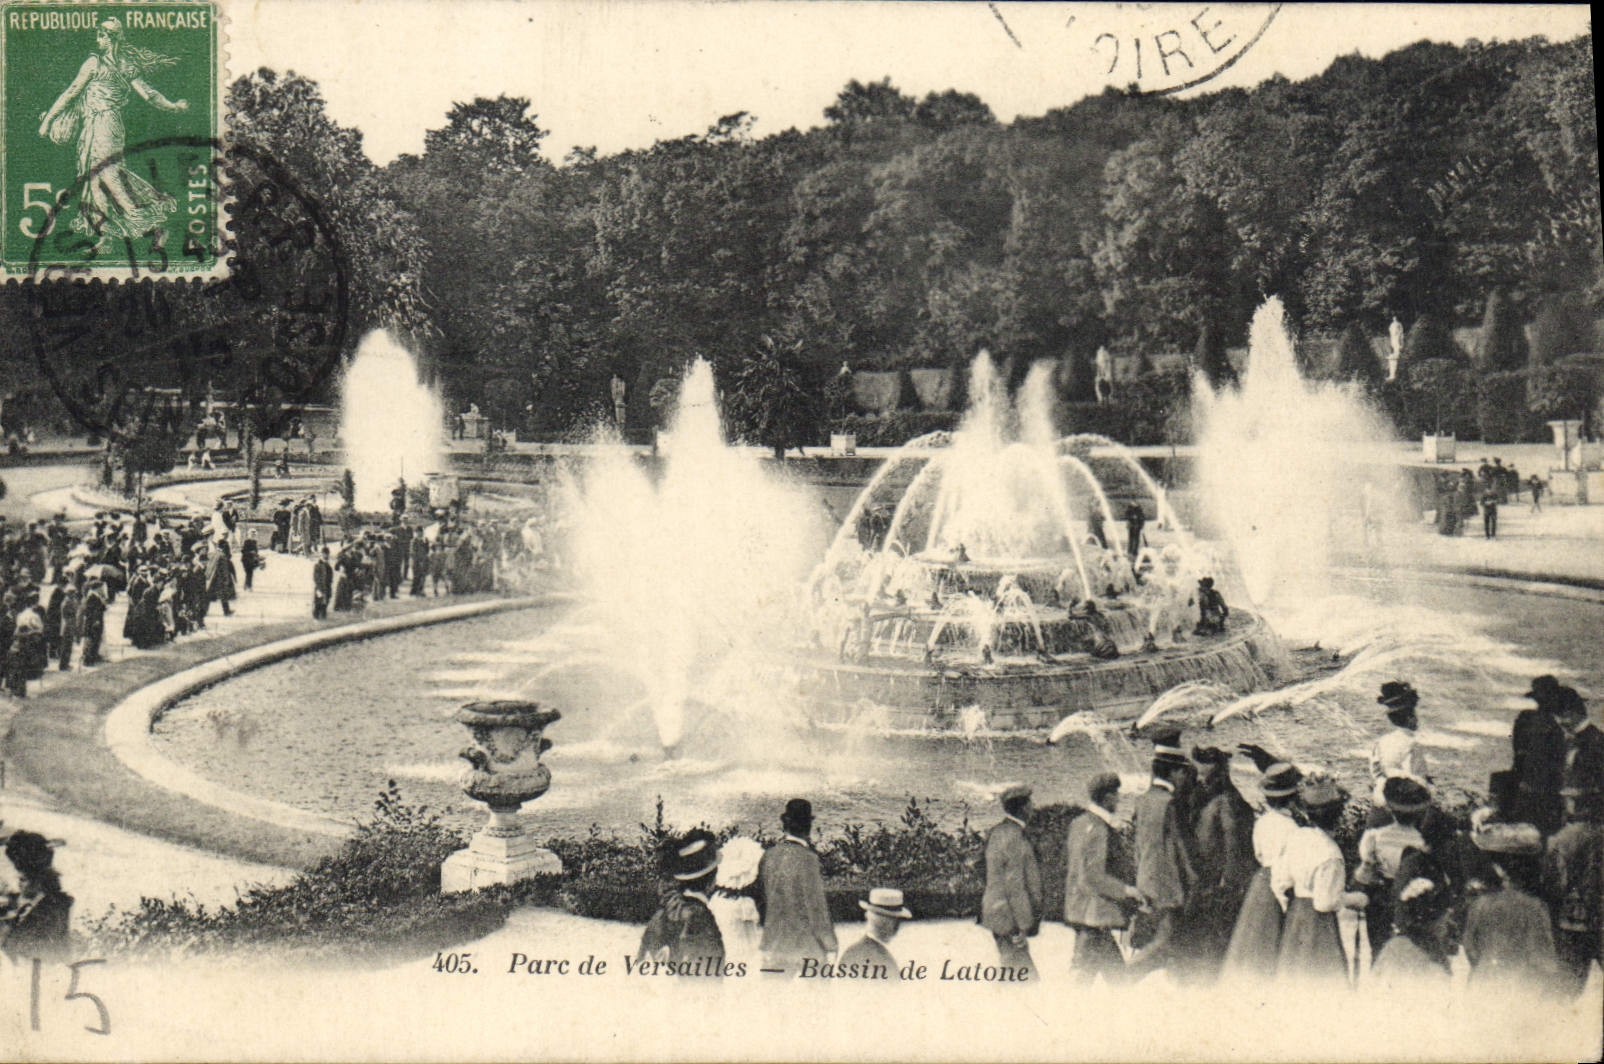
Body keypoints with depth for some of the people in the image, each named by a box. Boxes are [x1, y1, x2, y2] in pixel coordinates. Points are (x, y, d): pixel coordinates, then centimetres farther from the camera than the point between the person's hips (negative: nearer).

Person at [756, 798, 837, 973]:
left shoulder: (769, 855, 3)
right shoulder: (807, 858, -15)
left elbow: (761, 901, 11)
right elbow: (816, 906, -13)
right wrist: (830, 947, -5)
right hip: (804, 947, -6)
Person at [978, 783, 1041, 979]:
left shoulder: (998, 831, 13)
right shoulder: (1013, 836, -17)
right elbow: (1014, 885, -19)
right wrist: (1022, 928, -17)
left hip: (997, 910, 10)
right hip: (1008, 916, -10)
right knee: (1026, 976, -8)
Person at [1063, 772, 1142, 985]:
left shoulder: (1080, 823, 11)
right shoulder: (1098, 831, -19)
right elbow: (1092, 877, -24)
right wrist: (1125, 890, -17)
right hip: (1094, 914, -10)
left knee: (1115, 968, 16)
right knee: (1085, 971, -4)